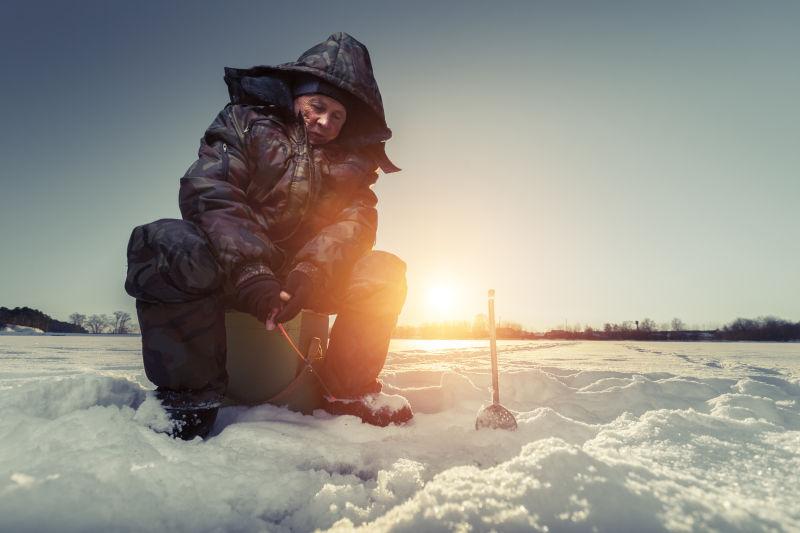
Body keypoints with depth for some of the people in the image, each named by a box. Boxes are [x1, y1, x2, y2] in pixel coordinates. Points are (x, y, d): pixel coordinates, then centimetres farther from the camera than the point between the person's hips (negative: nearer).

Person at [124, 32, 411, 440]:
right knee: (166, 243, -32)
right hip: (230, 264, -2)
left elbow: (354, 220, -8)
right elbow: (207, 191, -17)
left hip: (302, 274, 3)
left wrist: (308, 275, -28)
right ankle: (190, 392, -18)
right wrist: (250, 274, -34)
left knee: (384, 274, -14)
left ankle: (350, 390, -2)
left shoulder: (353, 158, 8)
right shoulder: (246, 121, -1)